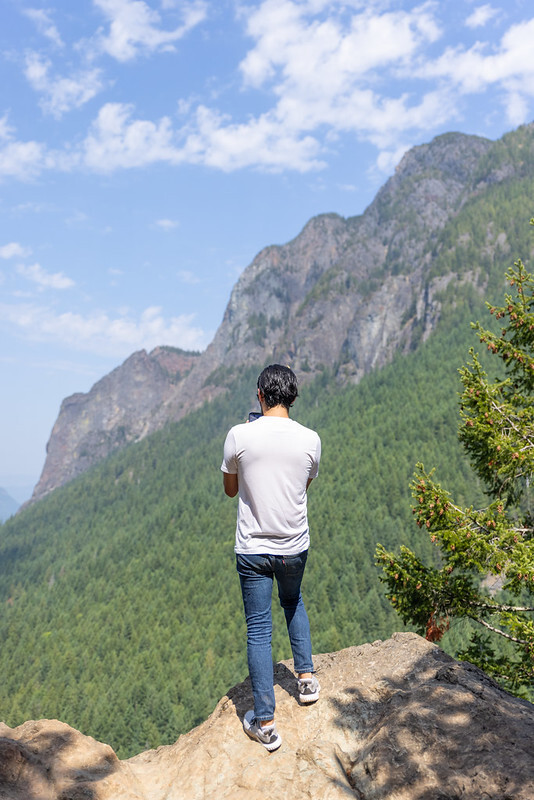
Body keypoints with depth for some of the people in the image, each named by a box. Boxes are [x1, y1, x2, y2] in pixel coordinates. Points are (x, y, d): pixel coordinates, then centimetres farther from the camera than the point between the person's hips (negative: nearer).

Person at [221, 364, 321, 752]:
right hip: (295, 546, 2)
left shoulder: (239, 436, -14)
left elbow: (230, 489, 1)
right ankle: (306, 677, 34)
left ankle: (265, 723, 14)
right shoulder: (310, 439, -9)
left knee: (259, 630, 8)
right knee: (293, 602, 31)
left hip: (252, 549, -2)